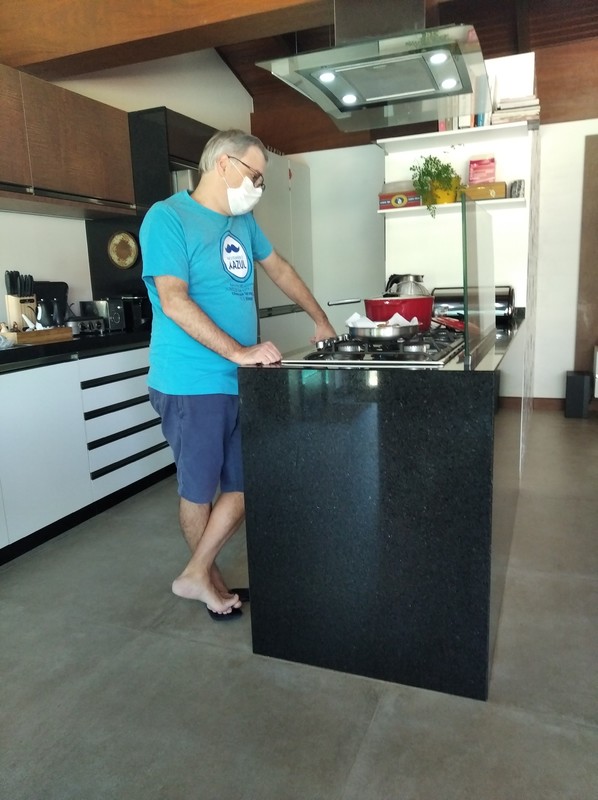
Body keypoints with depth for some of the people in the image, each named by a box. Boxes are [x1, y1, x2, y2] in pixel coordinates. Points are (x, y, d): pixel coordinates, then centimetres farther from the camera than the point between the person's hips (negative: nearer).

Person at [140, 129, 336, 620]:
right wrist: (238, 351, -25)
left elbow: (279, 269, 26)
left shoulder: (243, 221, 13)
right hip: (191, 387, -7)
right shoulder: (168, 217, -9)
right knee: (199, 490, 10)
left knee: (245, 488, 8)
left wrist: (321, 321, 26)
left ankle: (196, 575, 26)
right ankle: (209, 578, 32)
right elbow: (173, 302, -20)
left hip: (242, 383, 7)